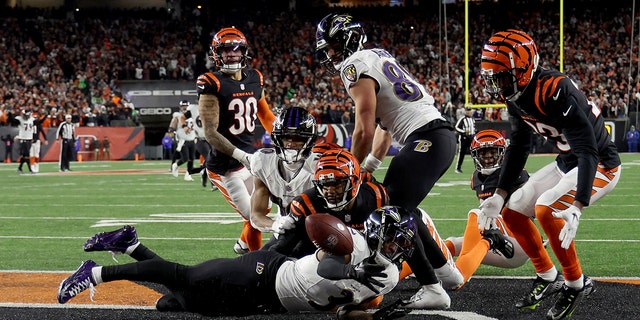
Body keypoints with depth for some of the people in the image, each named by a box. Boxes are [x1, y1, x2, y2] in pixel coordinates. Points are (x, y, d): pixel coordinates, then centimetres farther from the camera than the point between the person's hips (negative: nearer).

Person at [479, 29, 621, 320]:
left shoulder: (555, 92, -32)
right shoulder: (516, 97, -5)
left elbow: (588, 152, -35)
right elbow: (517, 147, 11)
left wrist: (577, 208, -44)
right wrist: (498, 195, 9)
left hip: (599, 165, -9)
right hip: (567, 163, 9)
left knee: (546, 210, -27)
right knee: (513, 212, 7)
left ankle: (577, 283, -9)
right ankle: (548, 278, 22)